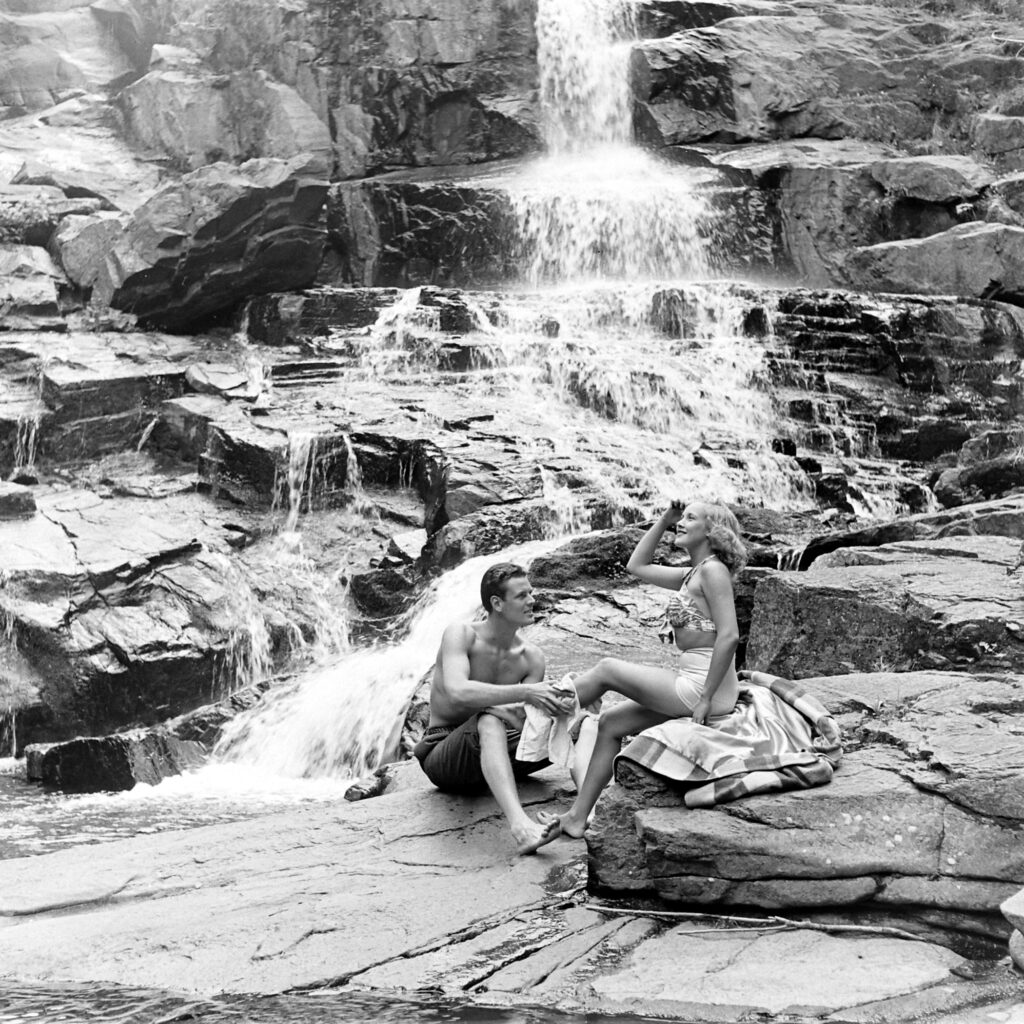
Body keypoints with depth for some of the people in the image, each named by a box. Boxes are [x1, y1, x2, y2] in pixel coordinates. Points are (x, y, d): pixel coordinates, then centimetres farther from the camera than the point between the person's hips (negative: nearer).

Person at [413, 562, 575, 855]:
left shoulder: (531, 657, 1)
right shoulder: (460, 634, -13)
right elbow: (457, 692, -32)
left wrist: (551, 706, -34)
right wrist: (525, 693, -41)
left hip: (489, 749, 6)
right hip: (443, 756, -5)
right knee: (489, 719, -40)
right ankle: (520, 826, -61)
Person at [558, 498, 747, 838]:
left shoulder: (713, 571, -12)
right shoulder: (692, 575, 16)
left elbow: (729, 636, -21)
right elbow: (637, 565, 27)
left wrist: (706, 699, -21)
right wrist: (664, 520, 17)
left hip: (703, 687, -9)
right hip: (691, 686, 9)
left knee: (607, 670, -1)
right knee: (611, 725, 11)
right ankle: (578, 817, 13)